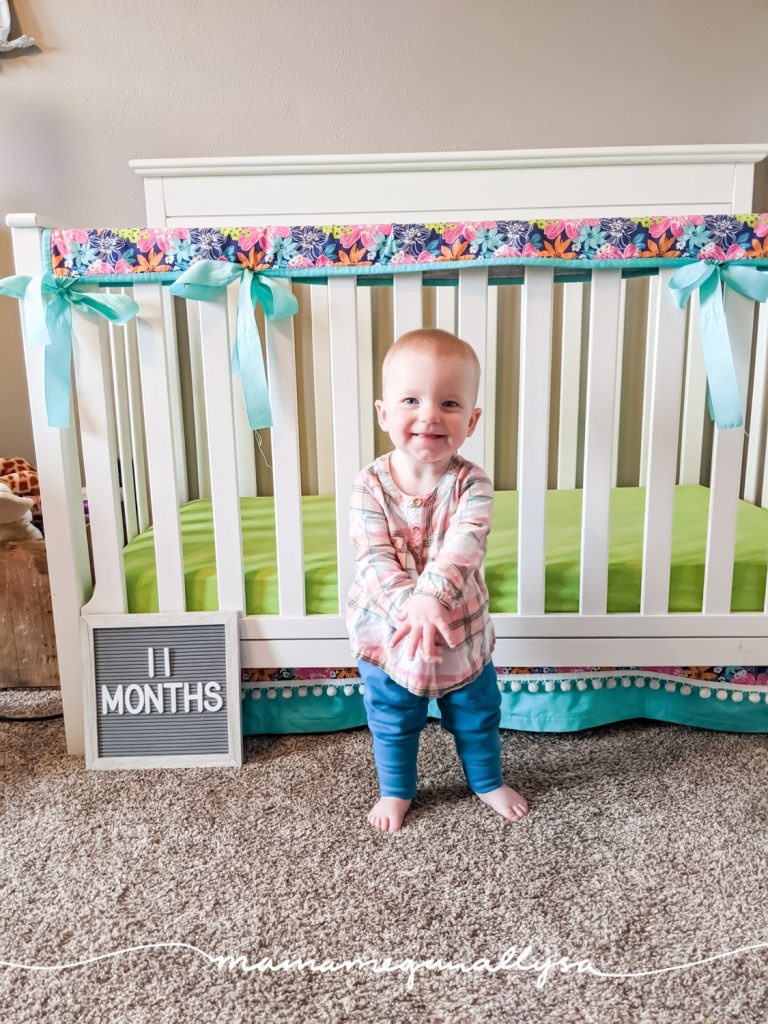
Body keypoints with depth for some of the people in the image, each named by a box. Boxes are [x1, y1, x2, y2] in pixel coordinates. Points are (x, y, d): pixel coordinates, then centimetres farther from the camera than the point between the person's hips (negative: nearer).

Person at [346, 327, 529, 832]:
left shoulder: (471, 483, -19)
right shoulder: (371, 484, -18)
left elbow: (465, 545, -34)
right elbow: (374, 560, -23)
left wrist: (432, 595, -49)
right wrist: (407, 606, -38)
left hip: (462, 631, 1)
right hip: (388, 634, 0)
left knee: (477, 717, 24)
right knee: (393, 723, 21)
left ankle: (489, 781, 52)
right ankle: (396, 790, 48)